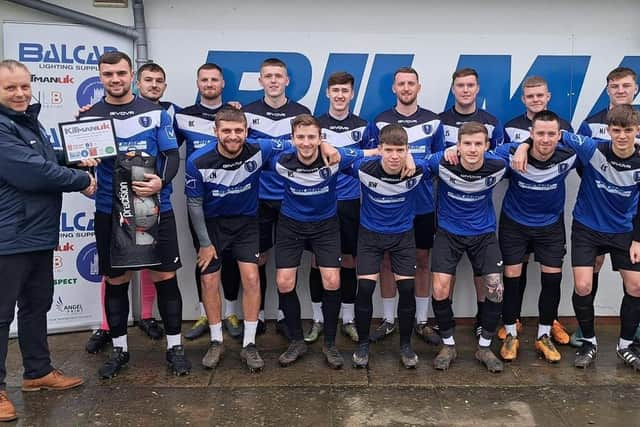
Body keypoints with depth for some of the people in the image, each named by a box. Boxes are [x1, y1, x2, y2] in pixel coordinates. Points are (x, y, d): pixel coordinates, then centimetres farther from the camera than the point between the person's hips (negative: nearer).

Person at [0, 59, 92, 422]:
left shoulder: (30, 122, 15)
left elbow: (47, 162, 24)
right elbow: (33, 173, -24)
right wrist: (82, 180, -12)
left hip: (38, 233, 10)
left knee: (37, 305, 18)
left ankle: (39, 372, 32)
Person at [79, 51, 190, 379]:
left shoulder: (156, 113, 2)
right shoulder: (89, 116, 6)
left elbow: (172, 156, -2)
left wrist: (161, 182, -21)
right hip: (109, 212, 1)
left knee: (165, 277, 3)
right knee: (115, 281, 9)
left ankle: (174, 346, 18)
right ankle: (119, 349, 26)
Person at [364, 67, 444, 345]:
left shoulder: (433, 121, 3)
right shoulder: (380, 122, 1)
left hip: (423, 204, 1)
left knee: (422, 261, 9)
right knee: (388, 261, 7)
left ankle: (422, 321, 23)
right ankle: (388, 320, 22)